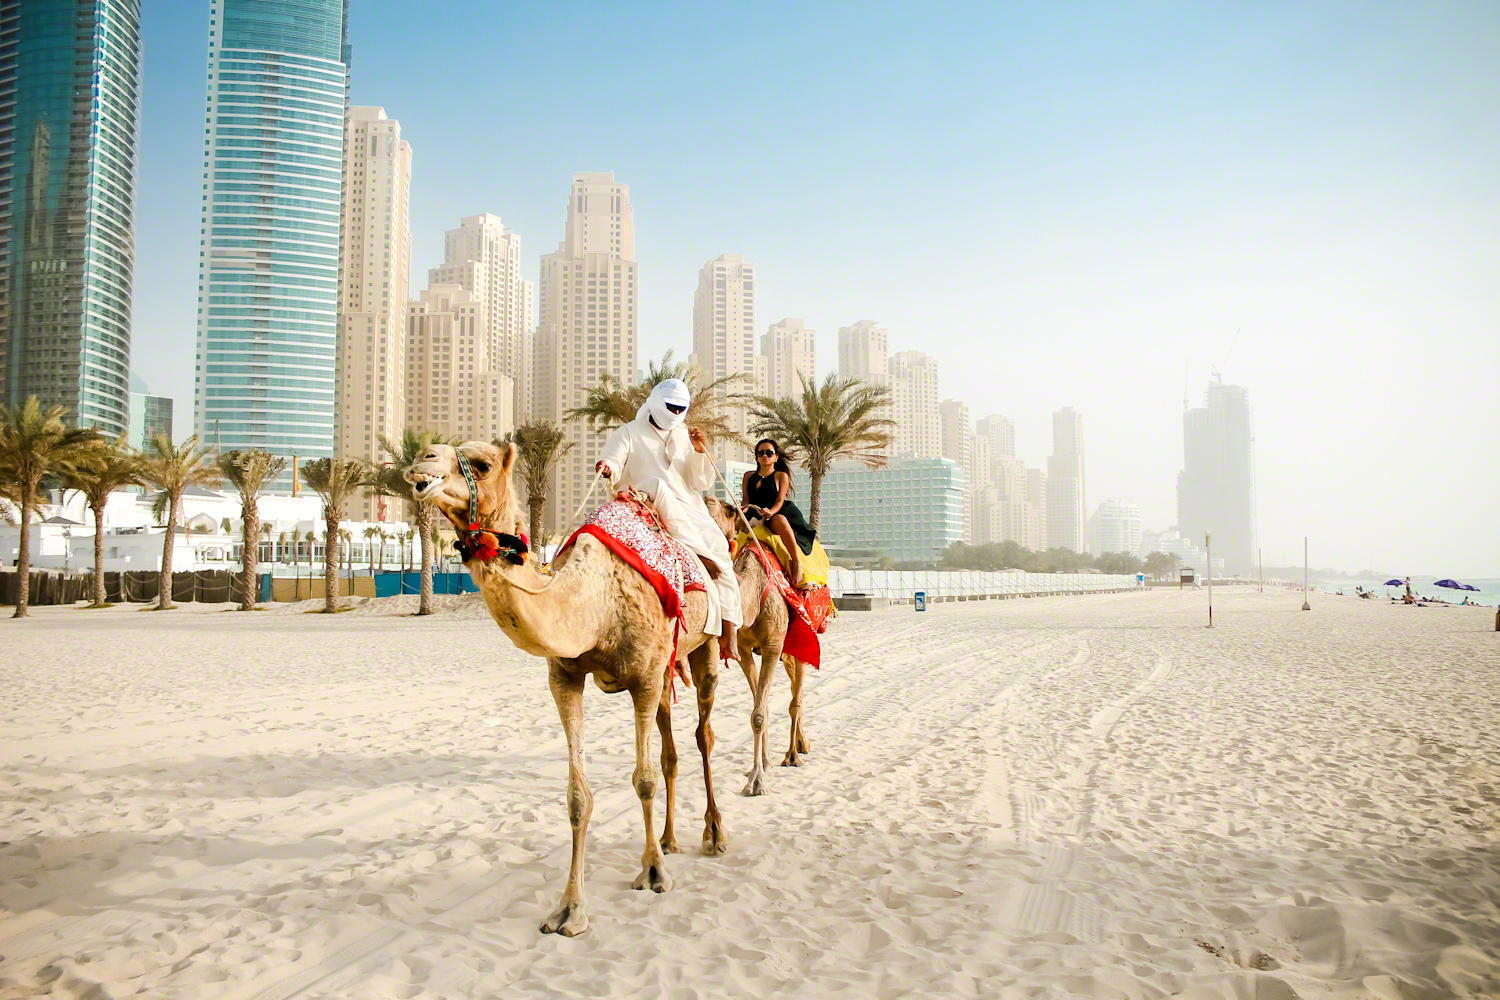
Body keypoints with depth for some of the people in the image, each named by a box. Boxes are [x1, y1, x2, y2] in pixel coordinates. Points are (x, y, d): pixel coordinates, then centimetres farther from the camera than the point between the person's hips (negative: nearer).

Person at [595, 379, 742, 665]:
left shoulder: (685, 437, 20)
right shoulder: (630, 433, 11)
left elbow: (702, 483, 12)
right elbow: (612, 468, -2)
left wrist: (700, 453, -5)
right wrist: (607, 469, -26)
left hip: (689, 513, 4)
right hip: (643, 508, -3)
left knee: (719, 547, -17)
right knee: (658, 485, -36)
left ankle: (728, 635, -18)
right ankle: (700, 553, -38)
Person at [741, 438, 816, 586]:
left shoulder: (781, 476, 14)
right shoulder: (749, 476, 23)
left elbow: (780, 500, 1)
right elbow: (745, 499, 14)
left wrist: (771, 511, -21)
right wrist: (745, 507, -11)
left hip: (778, 513, -4)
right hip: (755, 514, 4)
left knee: (779, 520, -40)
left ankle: (797, 563, -43)